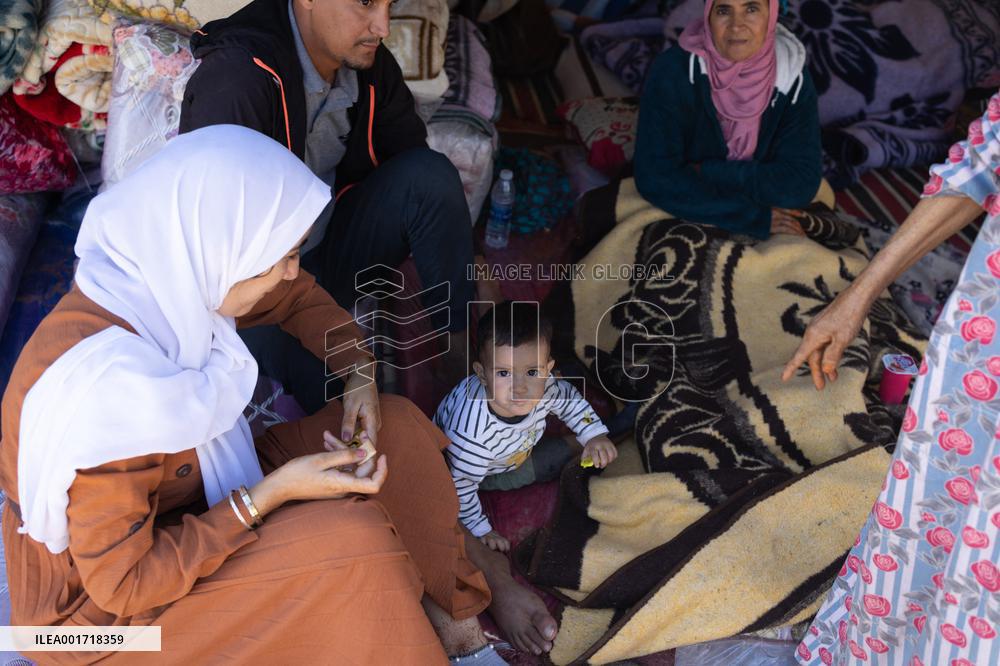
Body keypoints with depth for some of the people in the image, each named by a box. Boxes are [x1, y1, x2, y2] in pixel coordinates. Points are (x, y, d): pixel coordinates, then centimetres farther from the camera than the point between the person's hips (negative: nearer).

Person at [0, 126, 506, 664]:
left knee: (393, 428, -3)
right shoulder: (105, 386, -37)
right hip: (107, 608, -8)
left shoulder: (175, 273, -15)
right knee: (354, 537, -27)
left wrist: (356, 367, -8)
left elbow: (297, 296, 6)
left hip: (199, 511, 8)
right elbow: (124, 584, -27)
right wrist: (269, 494, -27)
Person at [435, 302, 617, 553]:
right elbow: (460, 485, -32)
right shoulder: (473, 430, -47)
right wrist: (479, 529, -20)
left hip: (518, 454, 4)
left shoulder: (544, 386, -30)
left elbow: (568, 397, -3)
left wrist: (595, 434, -11)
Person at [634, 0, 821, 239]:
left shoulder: (792, 76, -11)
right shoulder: (673, 71, -18)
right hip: (684, 218, 0)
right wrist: (756, 217, -24)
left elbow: (801, 182, -15)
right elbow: (655, 177, -24)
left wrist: (705, 173, -21)